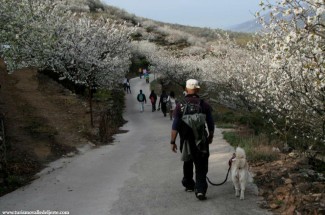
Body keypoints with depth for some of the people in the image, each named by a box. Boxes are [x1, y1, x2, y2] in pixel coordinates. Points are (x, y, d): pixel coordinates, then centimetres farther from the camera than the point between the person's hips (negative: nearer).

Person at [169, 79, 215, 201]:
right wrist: (210, 136, 17)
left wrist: (172, 141, -4)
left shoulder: (180, 105, -6)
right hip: (201, 140, -1)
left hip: (186, 140, 1)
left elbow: (175, 125, -9)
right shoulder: (204, 104, -5)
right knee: (201, 166, 1)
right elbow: (211, 123, 1)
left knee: (188, 163, 22)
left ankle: (189, 185, 36)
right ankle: (200, 190, -11)